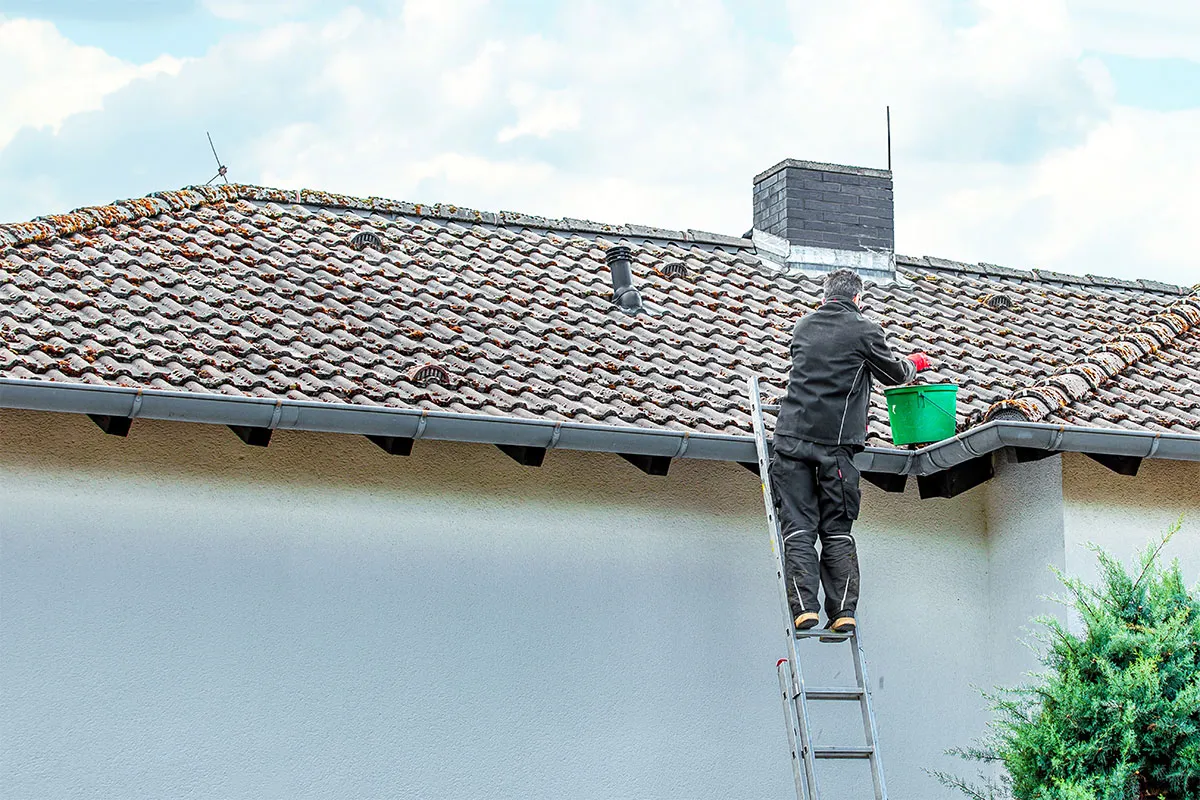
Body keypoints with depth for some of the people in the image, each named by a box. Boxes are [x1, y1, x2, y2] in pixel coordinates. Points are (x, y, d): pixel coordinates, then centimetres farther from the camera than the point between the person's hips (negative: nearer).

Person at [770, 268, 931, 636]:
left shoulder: (803, 326, 15)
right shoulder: (864, 330, 1)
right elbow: (894, 374, 13)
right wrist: (914, 364, 36)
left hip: (793, 436, 2)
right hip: (835, 443, -2)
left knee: (798, 526, 0)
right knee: (837, 530, 6)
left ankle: (804, 605, -13)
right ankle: (843, 610, -1)